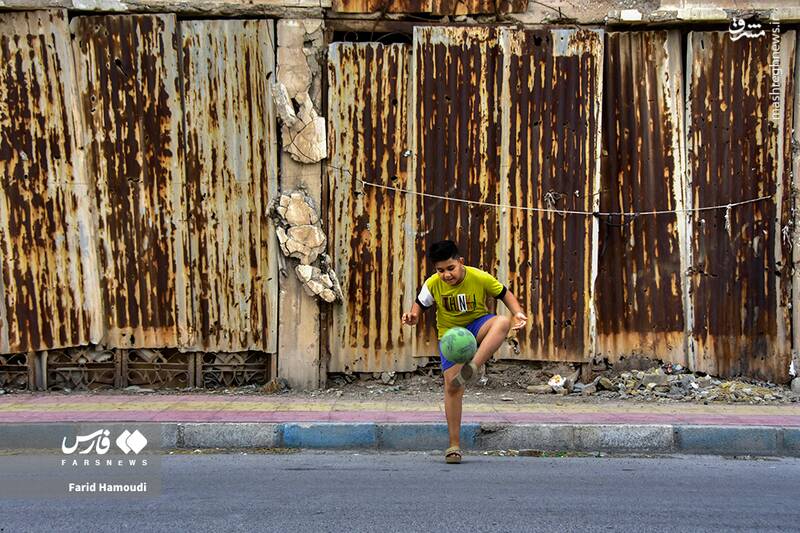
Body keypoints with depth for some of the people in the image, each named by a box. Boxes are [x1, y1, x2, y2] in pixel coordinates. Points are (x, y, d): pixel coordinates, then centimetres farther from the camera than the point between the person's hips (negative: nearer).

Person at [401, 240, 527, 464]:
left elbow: (505, 294, -3)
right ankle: (454, 445, 2)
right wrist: (414, 315, -19)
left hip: (478, 326, -1)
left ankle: (473, 368, -47)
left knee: (502, 322, -35)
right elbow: (420, 304, 4)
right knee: (452, 386, -9)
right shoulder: (432, 284, -13)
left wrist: (518, 313, -20)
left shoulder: (480, 278, -17)